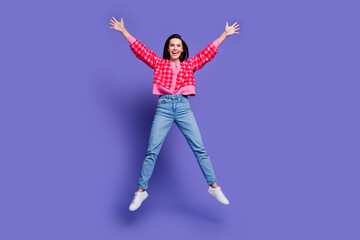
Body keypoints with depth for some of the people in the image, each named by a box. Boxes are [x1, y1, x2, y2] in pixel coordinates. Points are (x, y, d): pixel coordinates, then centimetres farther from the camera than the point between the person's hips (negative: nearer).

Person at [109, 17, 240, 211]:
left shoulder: (190, 64, 17)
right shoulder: (159, 63, 15)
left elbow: (209, 51, 19)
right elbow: (139, 49, 14)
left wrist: (225, 34, 20)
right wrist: (123, 31, 15)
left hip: (183, 107, 1)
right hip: (163, 107, -1)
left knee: (199, 148, -3)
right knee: (152, 150, -5)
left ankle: (214, 186, 5)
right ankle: (141, 191, 3)